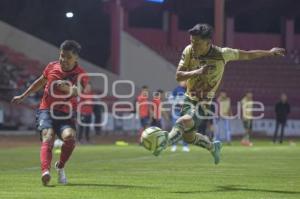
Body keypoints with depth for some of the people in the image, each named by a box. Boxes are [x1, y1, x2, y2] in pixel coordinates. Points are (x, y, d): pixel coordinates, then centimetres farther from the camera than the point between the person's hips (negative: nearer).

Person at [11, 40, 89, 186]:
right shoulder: (52, 67, 2)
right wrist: (23, 96, 28)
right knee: (48, 137, -26)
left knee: (69, 136, -28)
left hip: (66, 114, -1)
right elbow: (40, 82, 21)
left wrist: (67, 88, -49)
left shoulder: (81, 75, -7)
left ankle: (60, 167, 0)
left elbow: (77, 91, -27)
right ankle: (45, 171, -46)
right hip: (46, 110, 1)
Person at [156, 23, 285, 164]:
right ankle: (213, 147, 40)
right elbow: (178, 76, -12)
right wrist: (197, 72, -29)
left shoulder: (222, 54, -17)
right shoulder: (189, 51, -11)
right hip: (189, 98, 5)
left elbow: (247, 55, -2)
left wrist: (270, 53, 7)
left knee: (183, 122, -31)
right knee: (188, 136, 15)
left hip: (204, 102, -5)